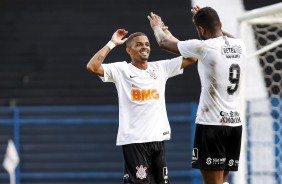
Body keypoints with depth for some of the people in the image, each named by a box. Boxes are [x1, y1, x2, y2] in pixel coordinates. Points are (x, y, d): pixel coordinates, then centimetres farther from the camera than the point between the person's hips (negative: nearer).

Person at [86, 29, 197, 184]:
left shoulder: (161, 67, 9)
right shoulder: (121, 70, -2)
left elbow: (191, 57, 7)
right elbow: (92, 67, -16)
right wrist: (112, 44, -11)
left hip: (158, 137, 5)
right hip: (133, 140, -5)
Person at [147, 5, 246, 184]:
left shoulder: (203, 47, -10)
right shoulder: (240, 46, 7)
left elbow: (164, 42, 8)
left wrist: (157, 27, 30)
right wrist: (205, 17, 48)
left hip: (212, 123, -6)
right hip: (235, 122, 6)